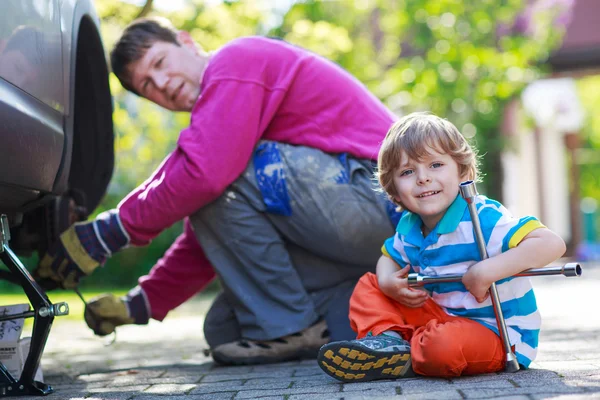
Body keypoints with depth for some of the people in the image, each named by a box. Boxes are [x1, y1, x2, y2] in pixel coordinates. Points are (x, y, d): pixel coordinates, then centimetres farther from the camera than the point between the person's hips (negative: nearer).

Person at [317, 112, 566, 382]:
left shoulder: (482, 219, -23)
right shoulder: (409, 228, 1)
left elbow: (552, 244, -31)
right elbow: (389, 257, 22)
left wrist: (486, 272, -35)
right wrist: (388, 282, -3)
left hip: (498, 334, -8)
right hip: (443, 316, 8)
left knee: (442, 346, -40)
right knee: (368, 286, 9)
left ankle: (405, 356, -9)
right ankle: (389, 337, -15)